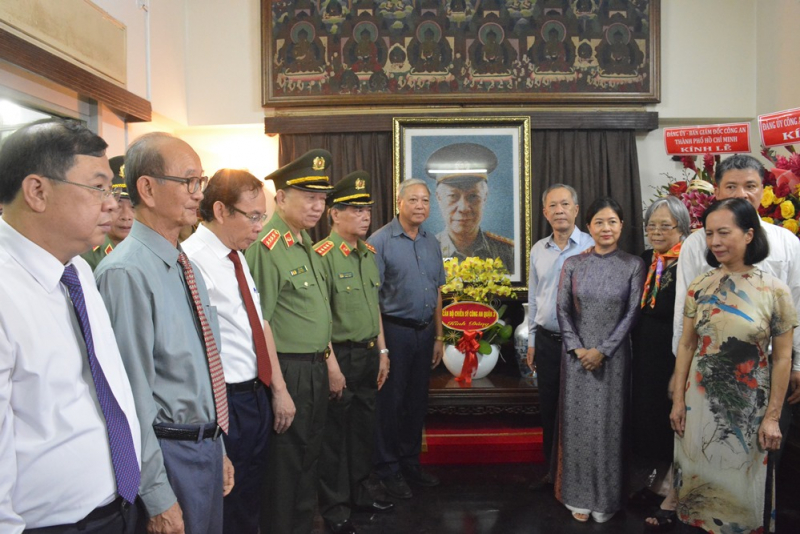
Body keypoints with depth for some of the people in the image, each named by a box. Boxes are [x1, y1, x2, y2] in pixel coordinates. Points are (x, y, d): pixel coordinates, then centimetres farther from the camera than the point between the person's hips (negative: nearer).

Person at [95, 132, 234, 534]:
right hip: (167, 453, -8)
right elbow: (133, 394, -21)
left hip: (208, 445, 8)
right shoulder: (126, 273, -20)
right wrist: (158, 498, -17)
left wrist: (218, 449, 16)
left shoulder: (188, 266, 8)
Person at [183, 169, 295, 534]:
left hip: (258, 396, 8)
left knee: (251, 500, 23)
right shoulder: (194, 260, -21)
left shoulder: (237, 255, 7)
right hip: (225, 405, -8)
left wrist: (278, 389, 11)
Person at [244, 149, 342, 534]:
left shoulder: (305, 241, 10)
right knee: (284, 465, 7)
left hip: (316, 369, 9)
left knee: (309, 457, 21)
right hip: (289, 371, -9)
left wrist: (330, 361, 17)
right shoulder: (266, 247, -18)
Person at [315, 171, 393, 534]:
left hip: (369, 354, 7)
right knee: (335, 433, 6)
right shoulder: (322, 255, -14)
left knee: (364, 427, 18)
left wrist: (382, 350, 14)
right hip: (340, 355, -7)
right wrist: (331, 363, -18)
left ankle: (358, 493, 37)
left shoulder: (369, 252, 10)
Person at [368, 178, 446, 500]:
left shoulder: (432, 244, 10)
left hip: (424, 332, 6)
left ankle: (410, 463, 29)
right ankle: (387, 470, 19)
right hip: (394, 331, -6)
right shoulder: (380, 241, -9)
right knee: (390, 403, 4)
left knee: (417, 401, 14)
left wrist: (438, 337, 14)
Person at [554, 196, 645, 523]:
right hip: (577, 354, 1)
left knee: (609, 424, 6)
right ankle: (579, 496, 21)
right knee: (578, 423, 7)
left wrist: (603, 350, -11)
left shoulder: (633, 265, -1)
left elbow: (632, 313, -5)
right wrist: (577, 349, -9)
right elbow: (562, 310, 1)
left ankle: (606, 498, 23)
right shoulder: (573, 264, 2)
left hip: (613, 356, -1)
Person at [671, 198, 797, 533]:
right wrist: (678, 400, 0)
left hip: (749, 406, -2)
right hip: (700, 401, 2)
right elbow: (686, 346, 1)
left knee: (743, 482, 14)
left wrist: (772, 416, -5)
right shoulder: (700, 286, -3)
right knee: (700, 478, 15)